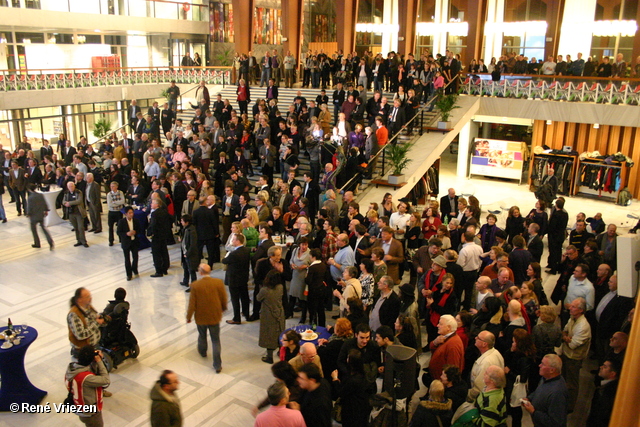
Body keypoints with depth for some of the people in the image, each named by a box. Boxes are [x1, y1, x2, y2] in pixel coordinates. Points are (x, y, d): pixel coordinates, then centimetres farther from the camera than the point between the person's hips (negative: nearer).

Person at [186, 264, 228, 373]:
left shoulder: (195, 285, -18)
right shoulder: (219, 282, -14)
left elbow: (192, 304, -12)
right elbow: (224, 299, -3)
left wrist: (188, 317, 3)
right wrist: (223, 308, 18)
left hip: (201, 317, 0)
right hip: (215, 316, 0)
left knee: (202, 335, 27)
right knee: (215, 340, 9)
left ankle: (202, 352, 53)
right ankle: (218, 365, 9)